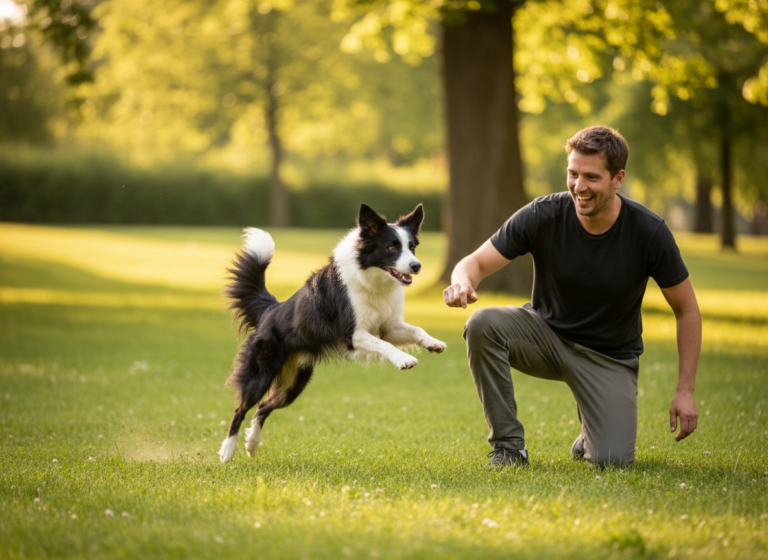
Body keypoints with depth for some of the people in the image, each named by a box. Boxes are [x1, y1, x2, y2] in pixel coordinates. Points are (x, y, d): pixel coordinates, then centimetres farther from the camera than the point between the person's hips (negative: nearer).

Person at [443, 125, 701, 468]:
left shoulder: (649, 232, -20)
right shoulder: (542, 216, -19)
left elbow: (687, 310, -9)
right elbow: (477, 262, -16)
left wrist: (685, 390, -12)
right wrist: (462, 282, -43)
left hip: (609, 358, -1)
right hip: (545, 333, 1)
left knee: (611, 462, -21)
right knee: (482, 325, -30)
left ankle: (594, 426, 18)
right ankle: (508, 444, -14)